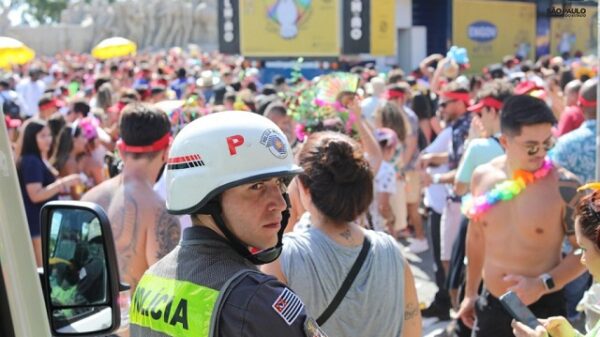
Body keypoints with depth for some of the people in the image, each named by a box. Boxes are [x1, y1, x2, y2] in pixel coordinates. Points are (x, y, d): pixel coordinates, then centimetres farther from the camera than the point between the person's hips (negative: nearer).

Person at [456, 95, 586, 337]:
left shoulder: (564, 186, -16)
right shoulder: (483, 177, -3)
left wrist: (542, 285, -20)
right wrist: (470, 293, 16)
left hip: (542, 308, -4)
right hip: (490, 304, 4)